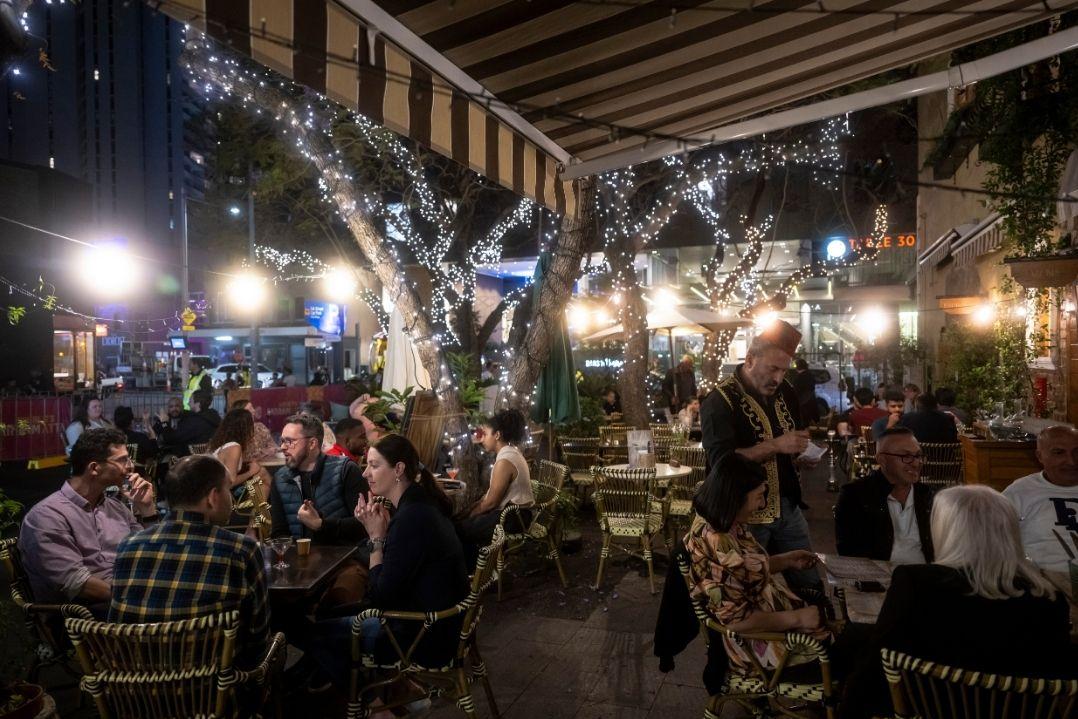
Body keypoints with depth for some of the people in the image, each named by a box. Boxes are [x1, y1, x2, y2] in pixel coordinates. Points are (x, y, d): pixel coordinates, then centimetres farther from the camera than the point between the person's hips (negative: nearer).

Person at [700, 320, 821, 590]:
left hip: (789, 506, 6)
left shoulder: (785, 391, 6)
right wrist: (775, 446, -29)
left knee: (810, 583, 13)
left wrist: (803, 456, 1)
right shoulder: (720, 401, -16)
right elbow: (721, 460, -26)